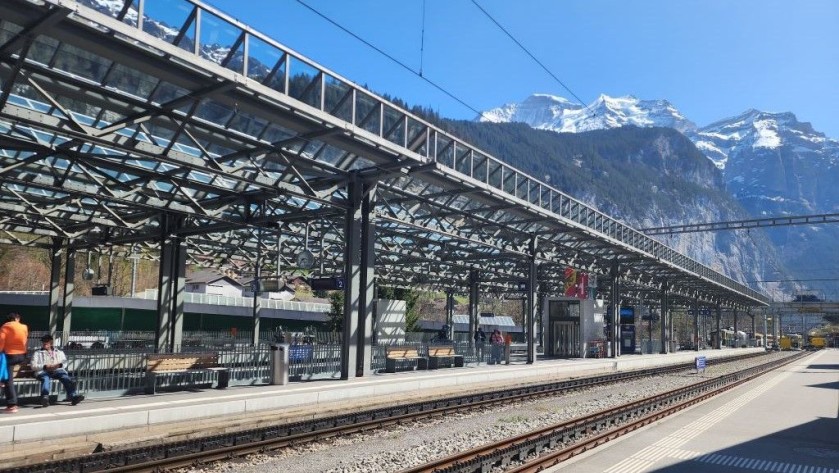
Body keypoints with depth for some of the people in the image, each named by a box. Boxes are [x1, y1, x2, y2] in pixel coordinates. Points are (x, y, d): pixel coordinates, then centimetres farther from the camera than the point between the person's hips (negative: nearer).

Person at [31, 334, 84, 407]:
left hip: (57, 370, 1)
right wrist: (45, 366, -9)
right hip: (43, 371, -1)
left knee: (66, 378, -32)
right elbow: (33, 366, 10)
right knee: (45, 379, -38)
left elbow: (64, 363, 16)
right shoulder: (37, 353, 25)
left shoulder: (59, 352, 29)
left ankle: (73, 396, -50)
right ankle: (45, 397, -61)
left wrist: (58, 365, -9)